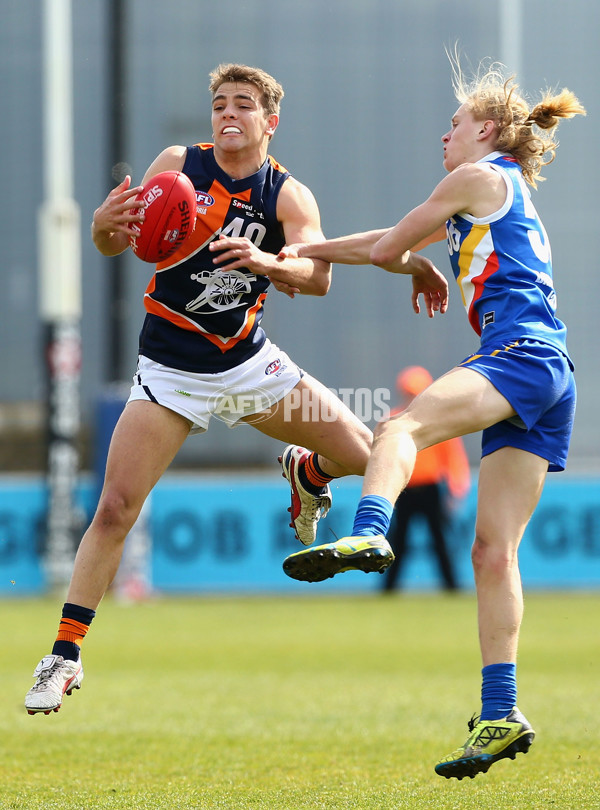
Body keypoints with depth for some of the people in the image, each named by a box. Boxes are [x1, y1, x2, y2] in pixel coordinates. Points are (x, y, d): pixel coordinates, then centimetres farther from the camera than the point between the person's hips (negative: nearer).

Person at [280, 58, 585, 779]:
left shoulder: (480, 177, 6)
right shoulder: (508, 198, 34)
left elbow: (389, 246, 10)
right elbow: (394, 245, 41)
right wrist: (304, 253, 42)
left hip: (522, 353, -9)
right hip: (546, 377, 9)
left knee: (401, 426, -30)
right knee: (493, 551, 2)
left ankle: (368, 533, -60)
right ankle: (500, 717, -4)